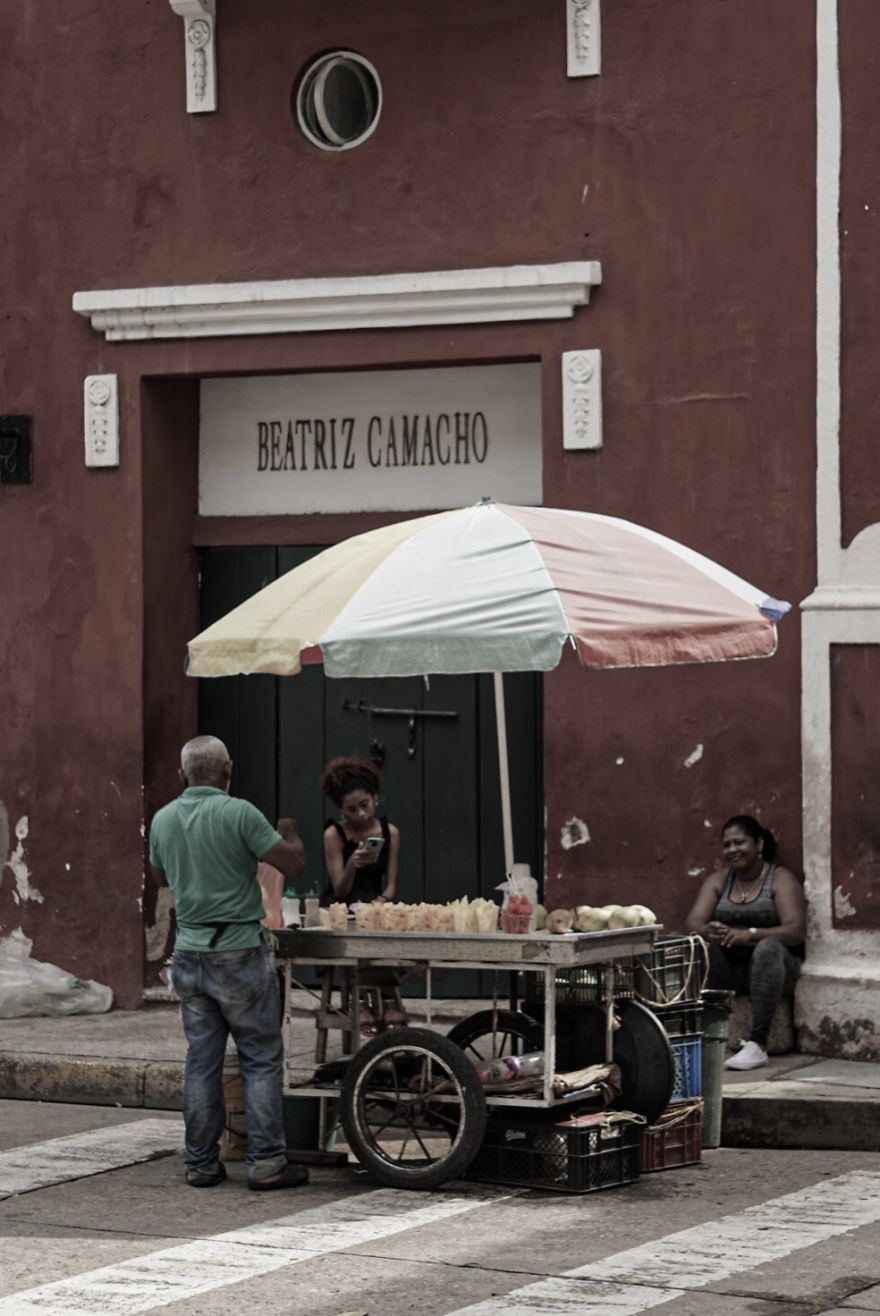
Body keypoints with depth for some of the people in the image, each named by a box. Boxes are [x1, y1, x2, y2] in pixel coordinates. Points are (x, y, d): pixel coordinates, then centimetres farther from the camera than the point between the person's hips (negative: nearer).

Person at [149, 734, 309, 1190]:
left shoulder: (163, 819, 5)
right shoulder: (239, 814, -14)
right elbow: (293, 864, -9)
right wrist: (289, 832, 10)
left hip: (189, 955, 5)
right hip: (239, 952, -5)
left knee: (201, 1061, 9)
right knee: (262, 1058, 2)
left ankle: (201, 1164, 10)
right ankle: (266, 1162, -1)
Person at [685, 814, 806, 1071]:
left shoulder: (781, 879, -1)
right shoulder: (718, 880, 13)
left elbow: (797, 931, -15)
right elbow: (693, 921, -1)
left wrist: (750, 934, -31)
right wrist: (708, 931, -27)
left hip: (770, 965, -4)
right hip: (727, 968, 4)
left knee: (768, 947, -37)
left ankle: (757, 1044, -44)